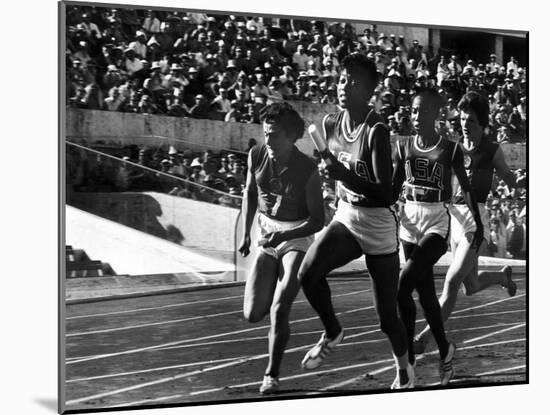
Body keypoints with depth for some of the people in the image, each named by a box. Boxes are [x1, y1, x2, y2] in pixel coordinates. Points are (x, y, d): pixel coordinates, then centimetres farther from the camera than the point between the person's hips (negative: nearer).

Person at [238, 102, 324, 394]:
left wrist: (283, 236, -28)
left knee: (279, 310, -17)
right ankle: (273, 291, 36)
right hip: (268, 239, 4)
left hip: (297, 239, -4)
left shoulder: (307, 170, -20)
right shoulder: (256, 155, -8)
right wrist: (246, 234, 8)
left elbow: (318, 220, -15)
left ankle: (272, 375, -1)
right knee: (253, 315, 0)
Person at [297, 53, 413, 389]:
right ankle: (333, 333, 4)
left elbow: (385, 194, -26)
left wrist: (344, 175, -38)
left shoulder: (377, 131, -21)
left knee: (387, 315, 3)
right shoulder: (331, 123, 0)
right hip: (345, 216, 5)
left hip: (378, 225, -5)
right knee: (309, 272, -23)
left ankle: (404, 369, 33)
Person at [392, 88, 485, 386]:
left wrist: (478, 224, -2)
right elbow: (394, 188, 10)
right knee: (425, 291, 8)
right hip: (409, 220, 4)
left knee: (401, 288, -18)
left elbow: (466, 189, 1)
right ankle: (444, 353, 21)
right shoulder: (404, 147, 5)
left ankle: (408, 355, -4)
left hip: (437, 222, -4)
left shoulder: (450, 149, -5)